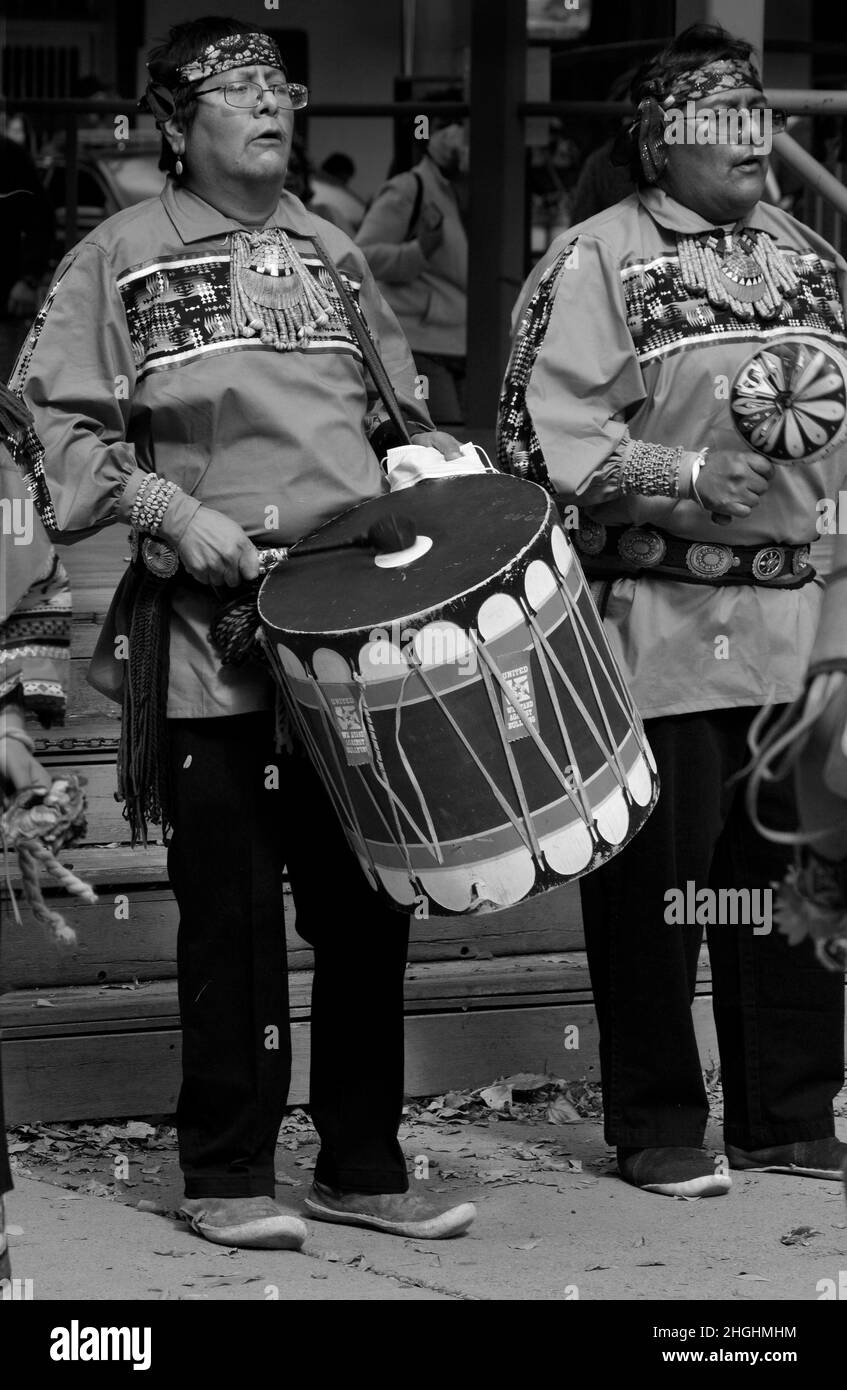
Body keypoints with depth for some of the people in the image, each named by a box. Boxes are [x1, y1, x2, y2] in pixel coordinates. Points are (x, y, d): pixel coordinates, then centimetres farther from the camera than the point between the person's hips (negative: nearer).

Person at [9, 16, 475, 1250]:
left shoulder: (334, 256, 18)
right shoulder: (120, 260, 2)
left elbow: (399, 421, 26)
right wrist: (176, 514, -15)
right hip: (211, 646, -4)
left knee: (367, 906, 5)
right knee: (232, 913, -2)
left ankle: (363, 1167, 15)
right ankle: (228, 1176, 9)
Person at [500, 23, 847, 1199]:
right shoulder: (596, 261, -4)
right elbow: (545, 436, -11)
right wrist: (688, 474, -19)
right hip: (661, 627, -6)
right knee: (658, 878, -1)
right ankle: (658, 1128, 10)